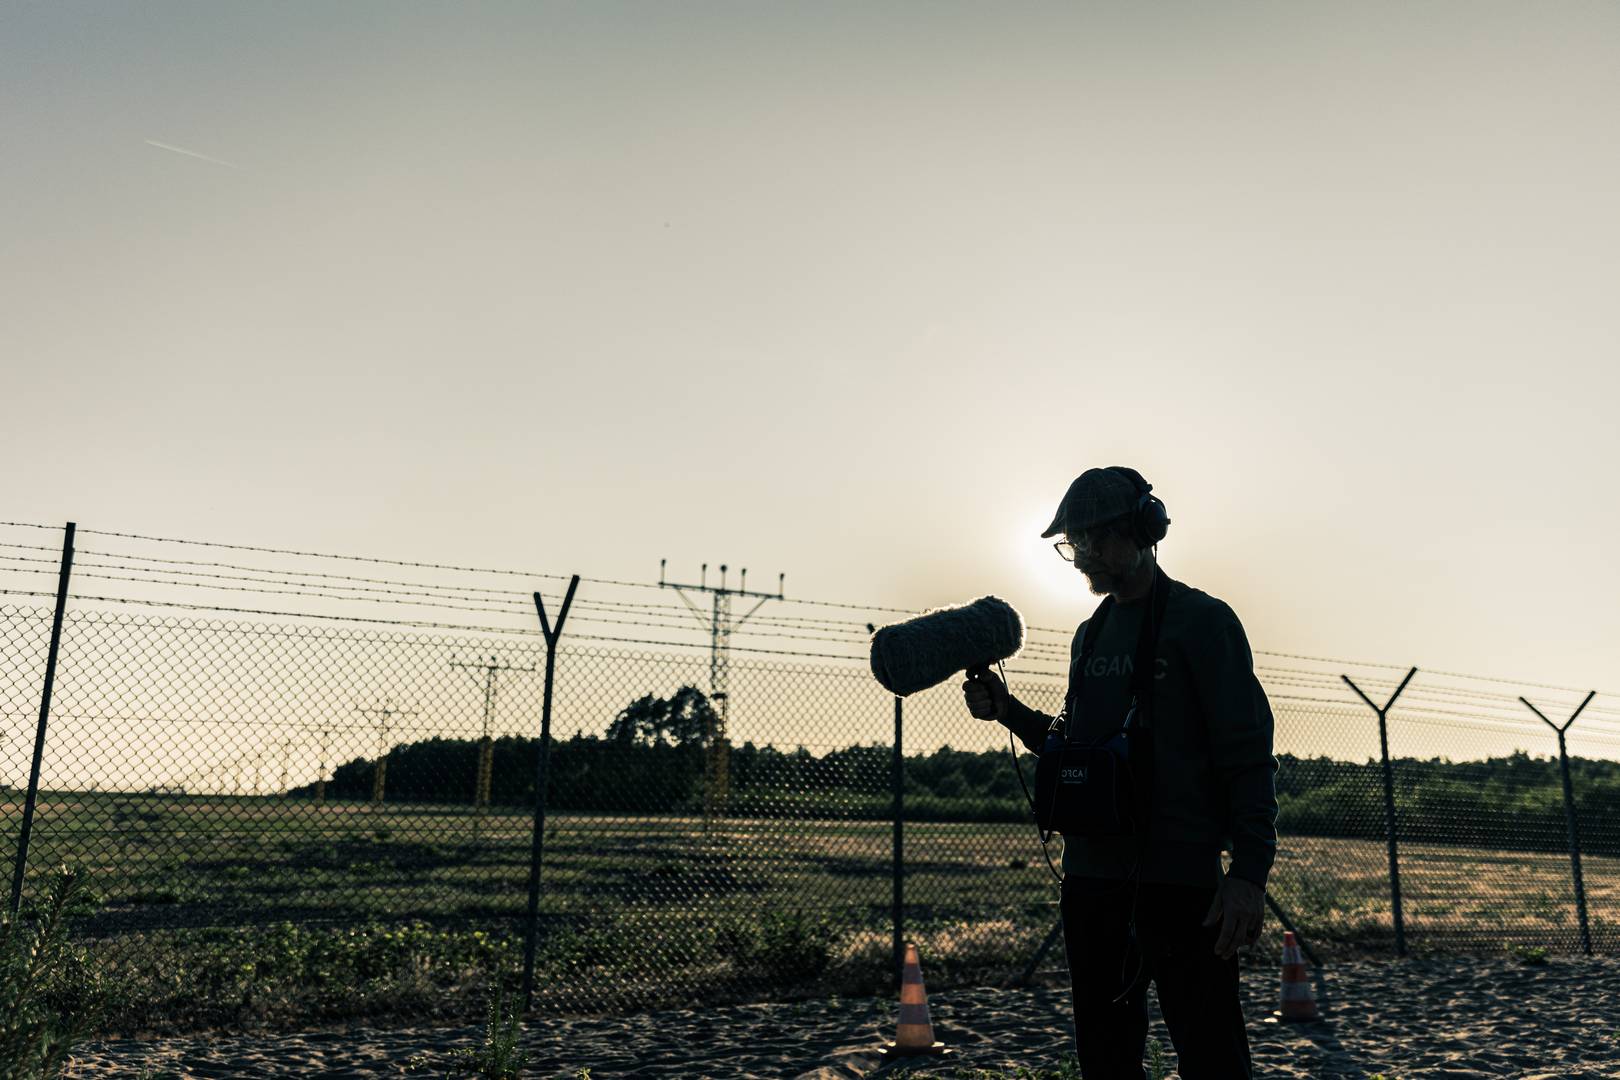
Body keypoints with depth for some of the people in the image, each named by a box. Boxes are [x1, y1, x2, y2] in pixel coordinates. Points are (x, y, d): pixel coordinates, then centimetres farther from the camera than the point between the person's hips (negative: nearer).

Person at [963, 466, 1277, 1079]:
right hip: (1091, 873, 7)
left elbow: (1248, 754, -10)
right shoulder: (1090, 635, 16)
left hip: (1180, 879, -7)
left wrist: (1249, 871, -19)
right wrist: (1008, 711, 6)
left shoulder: (1202, 620, -4)